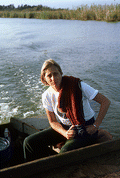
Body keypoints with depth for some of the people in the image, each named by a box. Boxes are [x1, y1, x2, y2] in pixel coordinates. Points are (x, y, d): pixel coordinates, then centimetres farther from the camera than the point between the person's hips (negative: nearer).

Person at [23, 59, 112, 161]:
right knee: (29, 142, -6)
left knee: (65, 152, -34)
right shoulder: (47, 96, -5)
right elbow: (53, 121, 4)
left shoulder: (77, 85, -19)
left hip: (85, 127, -5)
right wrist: (65, 133, -17)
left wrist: (95, 126, -14)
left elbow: (106, 102, -14)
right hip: (64, 128, 5)